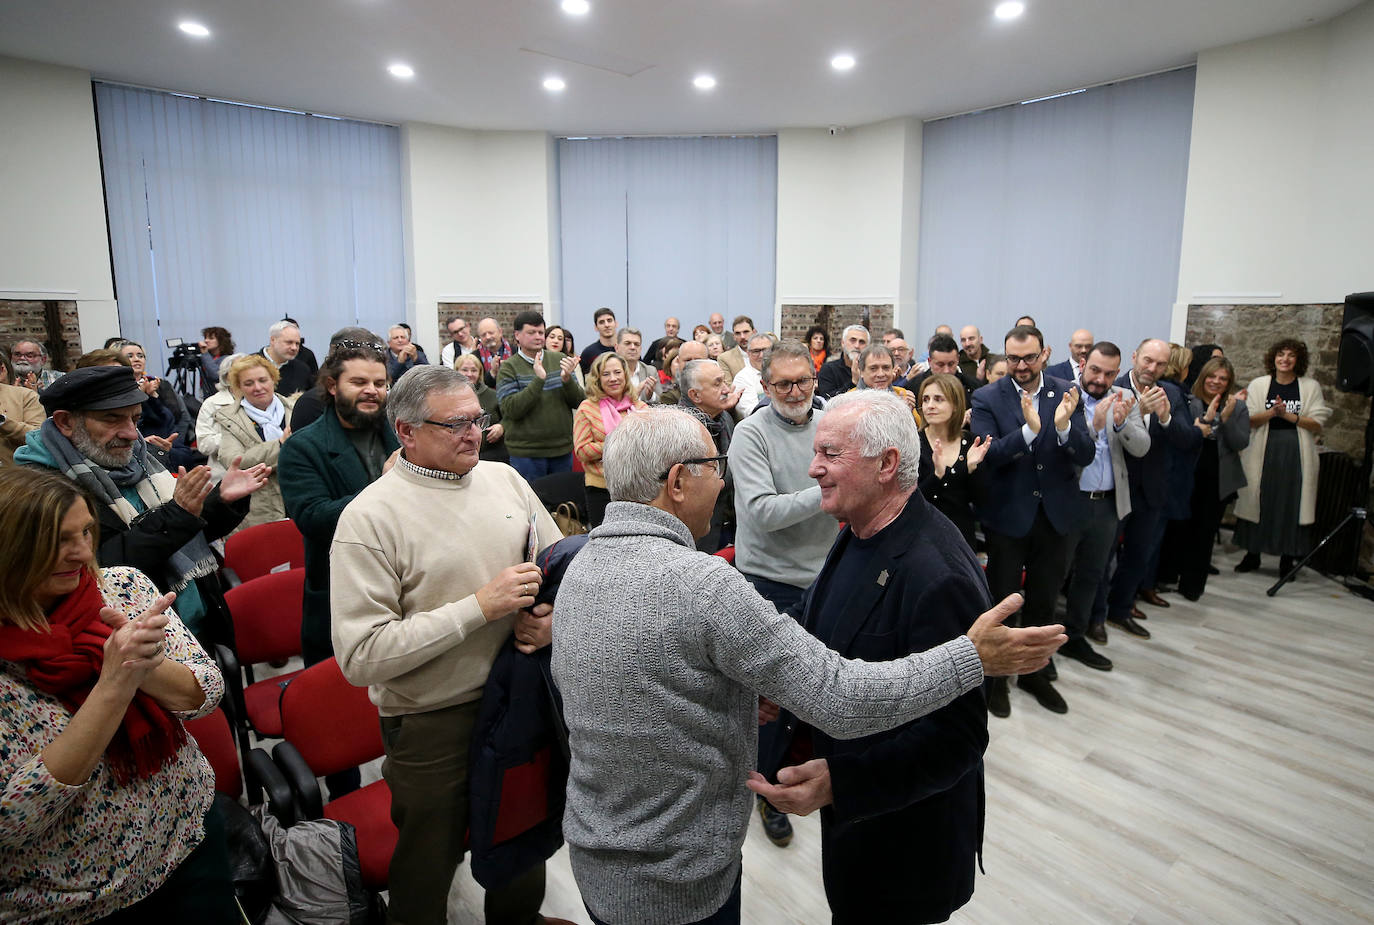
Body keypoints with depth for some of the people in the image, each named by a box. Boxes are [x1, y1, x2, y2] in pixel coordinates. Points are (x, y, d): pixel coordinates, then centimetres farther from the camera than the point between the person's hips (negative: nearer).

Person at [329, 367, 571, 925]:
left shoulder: (504, 479, 0)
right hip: (430, 726, -5)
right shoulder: (369, 517, -17)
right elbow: (360, 657, -22)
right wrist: (480, 606, -26)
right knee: (427, 874, 16)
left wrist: (550, 615, -13)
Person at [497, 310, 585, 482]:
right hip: (526, 453, -4)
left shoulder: (559, 360, 8)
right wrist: (538, 379, -22)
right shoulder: (508, 368, -3)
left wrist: (567, 379, -14)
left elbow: (580, 402, 5)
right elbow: (511, 409, -16)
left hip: (563, 449, 4)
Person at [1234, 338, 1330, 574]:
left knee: (1292, 504, 0)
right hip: (1263, 452, 0)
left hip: (1296, 453, 0)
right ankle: (1252, 555, 14)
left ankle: (1287, 558, 12)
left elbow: (1318, 424, -1)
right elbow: (1248, 420, -1)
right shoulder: (1258, 384, 6)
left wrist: (1288, 415, -13)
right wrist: (1271, 413, -17)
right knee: (1257, 501, 2)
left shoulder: (1311, 387, 6)